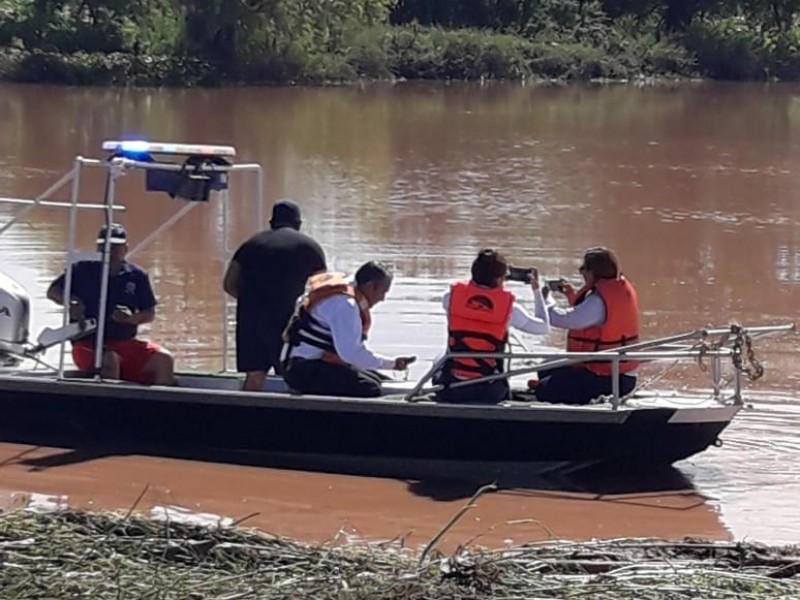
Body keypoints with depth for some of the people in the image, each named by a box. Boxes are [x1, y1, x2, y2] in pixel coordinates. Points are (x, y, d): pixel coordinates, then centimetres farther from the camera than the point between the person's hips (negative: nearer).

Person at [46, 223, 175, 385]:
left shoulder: (137, 276, 7)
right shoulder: (83, 270, 3)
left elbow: (150, 314, 10)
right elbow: (52, 291, 8)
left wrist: (132, 318, -13)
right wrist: (69, 302, -14)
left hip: (126, 342, 3)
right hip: (88, 343, -3)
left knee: (163, 359, -17)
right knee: (110, 359, -37)